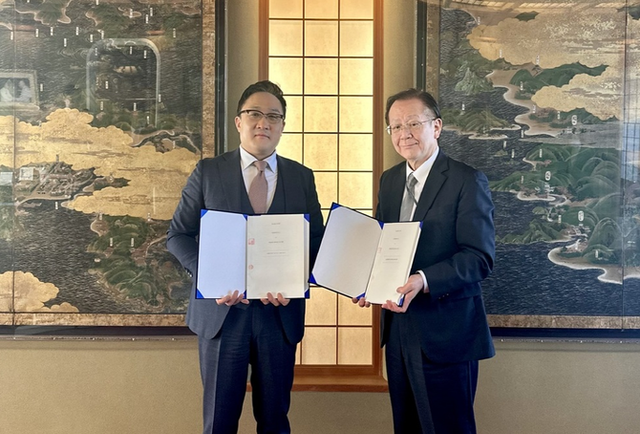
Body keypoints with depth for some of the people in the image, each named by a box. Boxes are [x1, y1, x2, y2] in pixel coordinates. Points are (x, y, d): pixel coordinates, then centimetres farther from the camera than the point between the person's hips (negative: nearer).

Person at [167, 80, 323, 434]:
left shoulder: (301, 177, 7)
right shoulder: (208, 172, 2)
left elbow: (316, 242, 7)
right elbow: (178, 235, 2)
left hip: (281, 313, 2)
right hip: (221, 310, -1)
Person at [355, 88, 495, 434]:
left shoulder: (468, 182, -11)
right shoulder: (389, 180, 11)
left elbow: (480, 257, -18)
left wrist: (424, 280, -31)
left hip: (445, 335, -7)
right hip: (398, 329, 7)